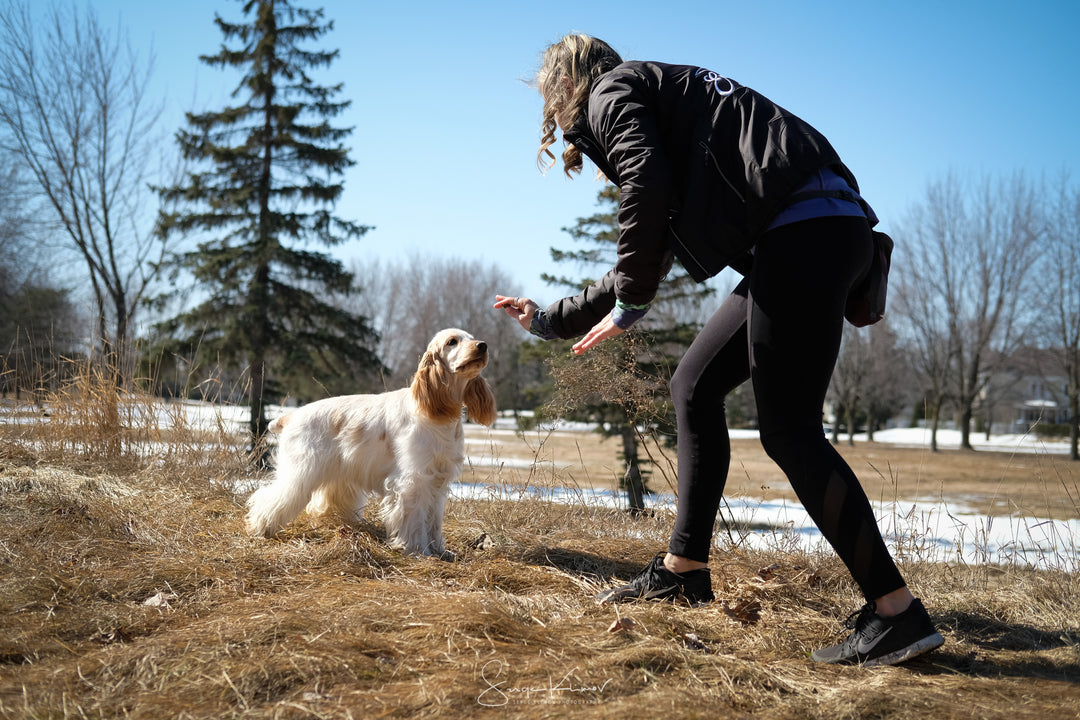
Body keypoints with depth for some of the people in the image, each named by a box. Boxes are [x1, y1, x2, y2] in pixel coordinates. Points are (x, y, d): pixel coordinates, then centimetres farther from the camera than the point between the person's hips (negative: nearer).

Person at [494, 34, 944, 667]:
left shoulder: (611, 91, 7)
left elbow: (646, 182, -16)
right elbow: (642, 269, 35)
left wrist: (629, 303, -7)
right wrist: (549, 320, 43)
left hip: (804, 229, -10)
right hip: (817, 235, 10)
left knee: (789, 430, -10)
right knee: (694, 386, 15)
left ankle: (898, 614, -10)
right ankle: (684, 569, 20)